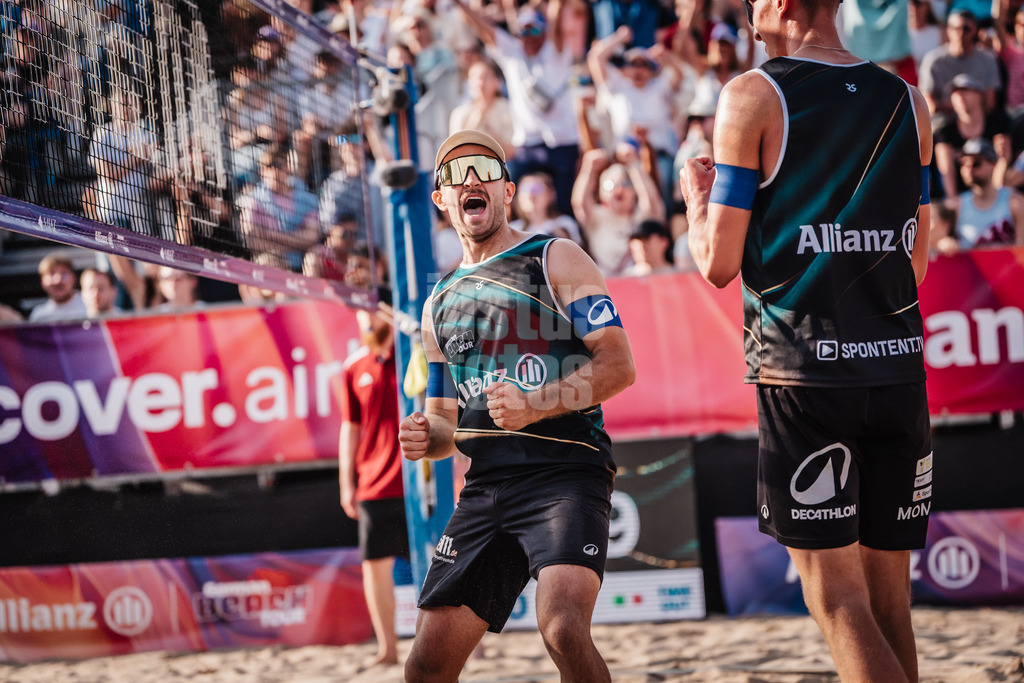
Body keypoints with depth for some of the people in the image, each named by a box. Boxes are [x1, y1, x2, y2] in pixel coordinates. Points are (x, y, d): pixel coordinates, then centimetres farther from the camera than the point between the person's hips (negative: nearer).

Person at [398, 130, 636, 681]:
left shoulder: (555, 260, 4)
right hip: (485, 488, 6)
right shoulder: (439, 304, 21)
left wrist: (533, 407, -18)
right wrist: (427, 438, 4)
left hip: (565, 474, -5)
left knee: (562, 626, -28)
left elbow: (618, 365, -6)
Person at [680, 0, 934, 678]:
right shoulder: (908, 100, 11)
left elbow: (719, 263, -4)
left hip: (804, 373, -5)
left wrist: (696, 194, 15)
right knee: (888, 599, 12)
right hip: (899, 368, 5)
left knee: (839, 602, -2)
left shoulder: (753, 97, -5)